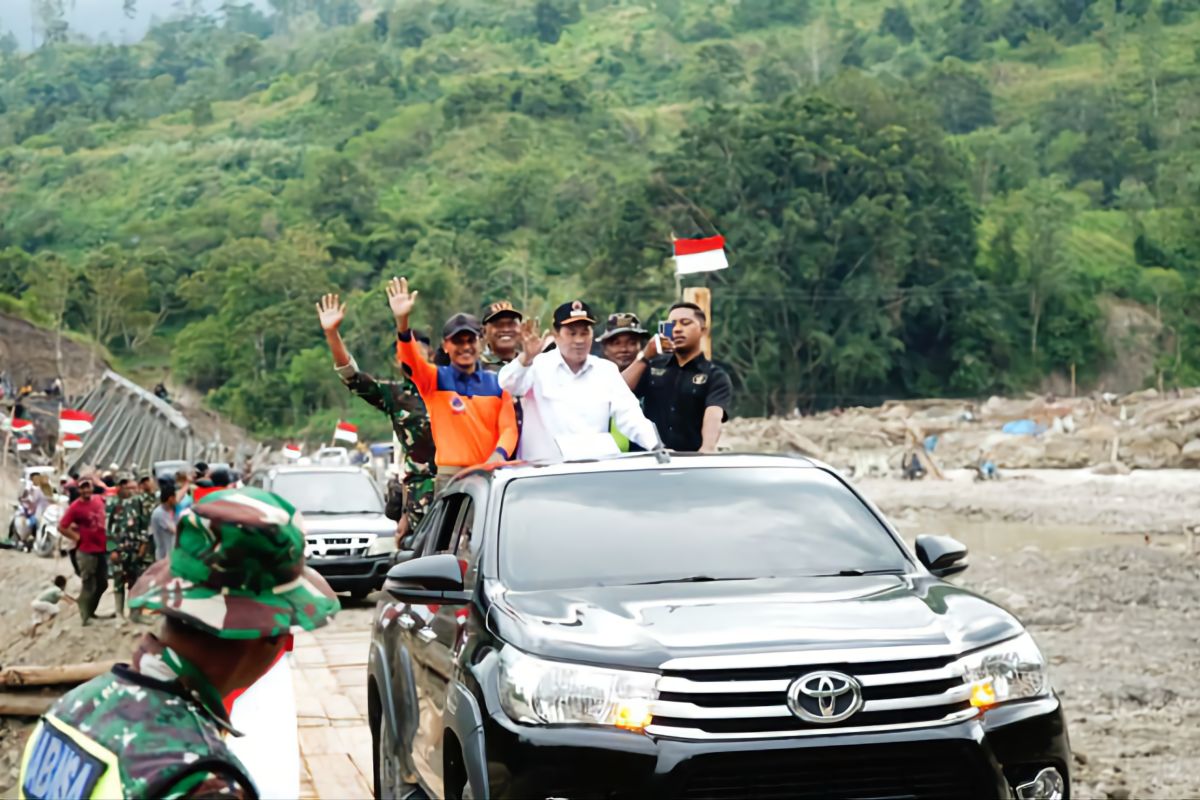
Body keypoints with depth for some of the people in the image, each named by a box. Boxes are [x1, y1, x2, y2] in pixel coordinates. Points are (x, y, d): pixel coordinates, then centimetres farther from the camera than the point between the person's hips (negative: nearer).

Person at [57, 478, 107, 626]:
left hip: (102, 549, 6)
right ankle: (85, 616, 11)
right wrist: (77, 537, -9)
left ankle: (90, 610, 32)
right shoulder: (75, 507, -14)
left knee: (102, 584, 15)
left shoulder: (99, 500, 2)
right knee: (88, 585, -2)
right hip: (86, 551, -6)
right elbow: (62, 527, -12)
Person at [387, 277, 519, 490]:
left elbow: (509, 428, 5)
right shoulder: (435, 380, 6)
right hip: (450, 476, -2)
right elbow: (410, 358, -12)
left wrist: (499, 454, -18)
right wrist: (402, 322, -31)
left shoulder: (497, 383, 11)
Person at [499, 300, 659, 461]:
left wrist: (657, 447, -11)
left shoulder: (607, 370, 12)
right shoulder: (539, 365, 2)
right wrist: (526, 358, -33)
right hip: (544, 466, -3)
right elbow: (509, 385, -14)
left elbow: (629, 416, 5)